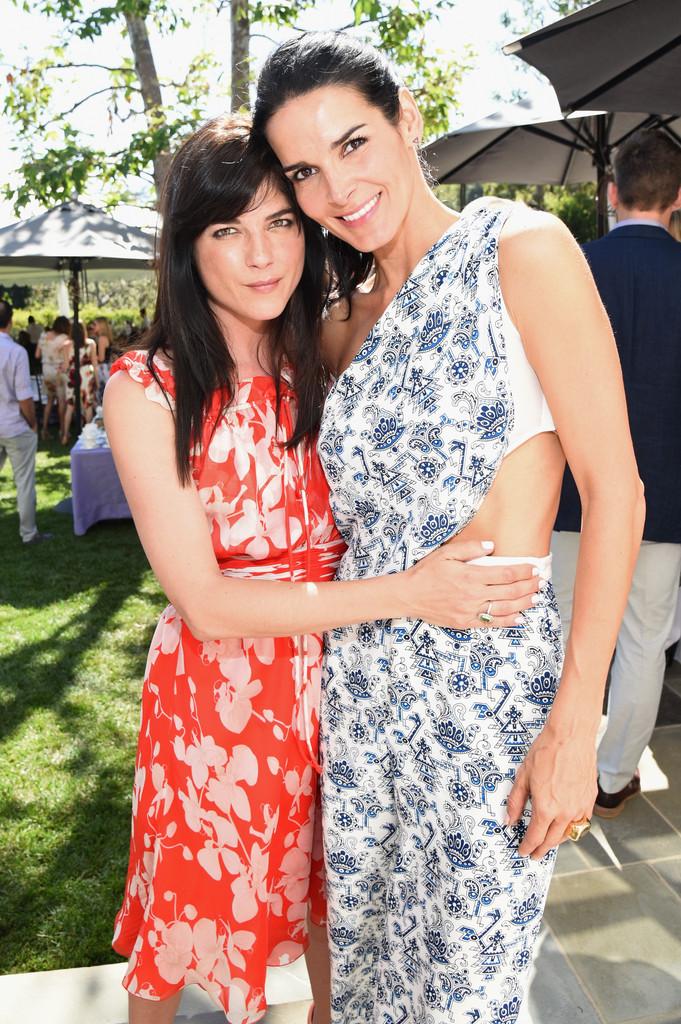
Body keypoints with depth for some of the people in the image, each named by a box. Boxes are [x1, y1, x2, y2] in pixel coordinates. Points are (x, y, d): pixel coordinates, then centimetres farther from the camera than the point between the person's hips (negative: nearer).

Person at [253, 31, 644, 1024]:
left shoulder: (519, 249, -8)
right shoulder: (345, 321, 11)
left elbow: (614, 488, -13)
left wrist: (575, 727, -15)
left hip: (491, 675, -5)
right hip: (359, 671, 6)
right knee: (365, 940, 22)